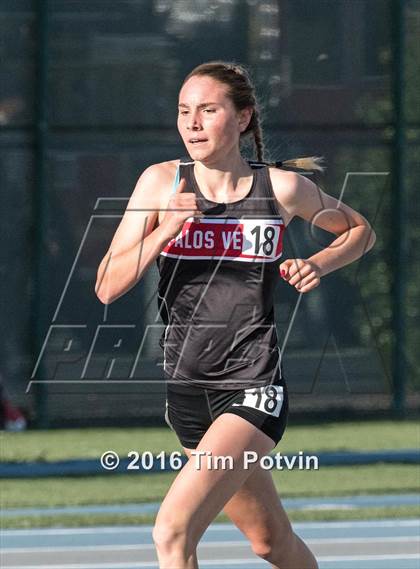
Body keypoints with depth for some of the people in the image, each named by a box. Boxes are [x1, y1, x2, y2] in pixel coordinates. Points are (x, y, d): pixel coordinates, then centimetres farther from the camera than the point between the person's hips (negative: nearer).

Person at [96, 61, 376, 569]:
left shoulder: (281, 188, -4)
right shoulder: (161, 183, -1)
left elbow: (360, 231, 15)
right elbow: (108, 287, -5)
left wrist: (319, 264, -4)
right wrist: (167, 228, -18)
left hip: (253, 388, -4)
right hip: (186, 389, 4)